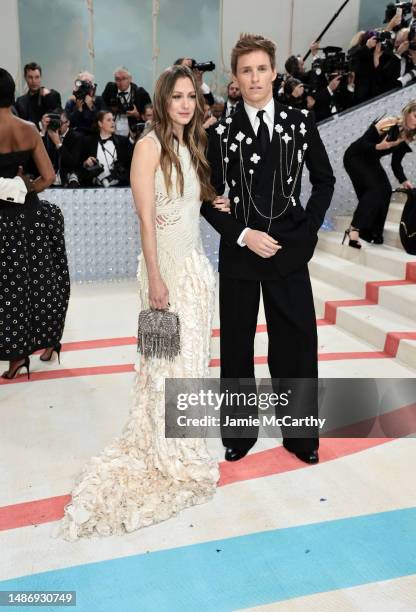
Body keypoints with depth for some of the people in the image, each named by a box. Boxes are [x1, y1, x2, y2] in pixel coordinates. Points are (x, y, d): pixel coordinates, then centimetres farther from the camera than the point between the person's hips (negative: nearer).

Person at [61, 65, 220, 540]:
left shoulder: (191, 145, 11)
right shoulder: (150, 145, -11)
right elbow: (145, 217, -16)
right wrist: (156, 278, -18)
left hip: (196, 261, 8)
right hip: (165, 263, -8)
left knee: (192, 354, 15)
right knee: (169, 359, 3)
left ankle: (180, 440, 32)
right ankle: (170, 455, 21)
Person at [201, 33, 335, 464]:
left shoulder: (300, 123, 4)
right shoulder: (221, 133, 0)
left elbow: (324, 181, 10)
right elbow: (209, 198, 1)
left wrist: (306, 232, 0)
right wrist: (243, 235, -11)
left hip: (289, 251, 1)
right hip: (239, 254, 0)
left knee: (296, 344, 6)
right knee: (236, 346, 9)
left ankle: (300, 435, 24)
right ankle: (240, 432, 26)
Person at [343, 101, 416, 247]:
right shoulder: (387, 124, -24)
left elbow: (396, 163, 1)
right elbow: (362, 144, -24)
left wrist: (403, 181, -13)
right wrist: (378, 147, -40)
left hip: (371, 162, 7)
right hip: (355, 158, -7)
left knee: (386, 191, -7)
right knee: (374, 189, -22)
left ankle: (373, 232, 2)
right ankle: (354, 229, -23)